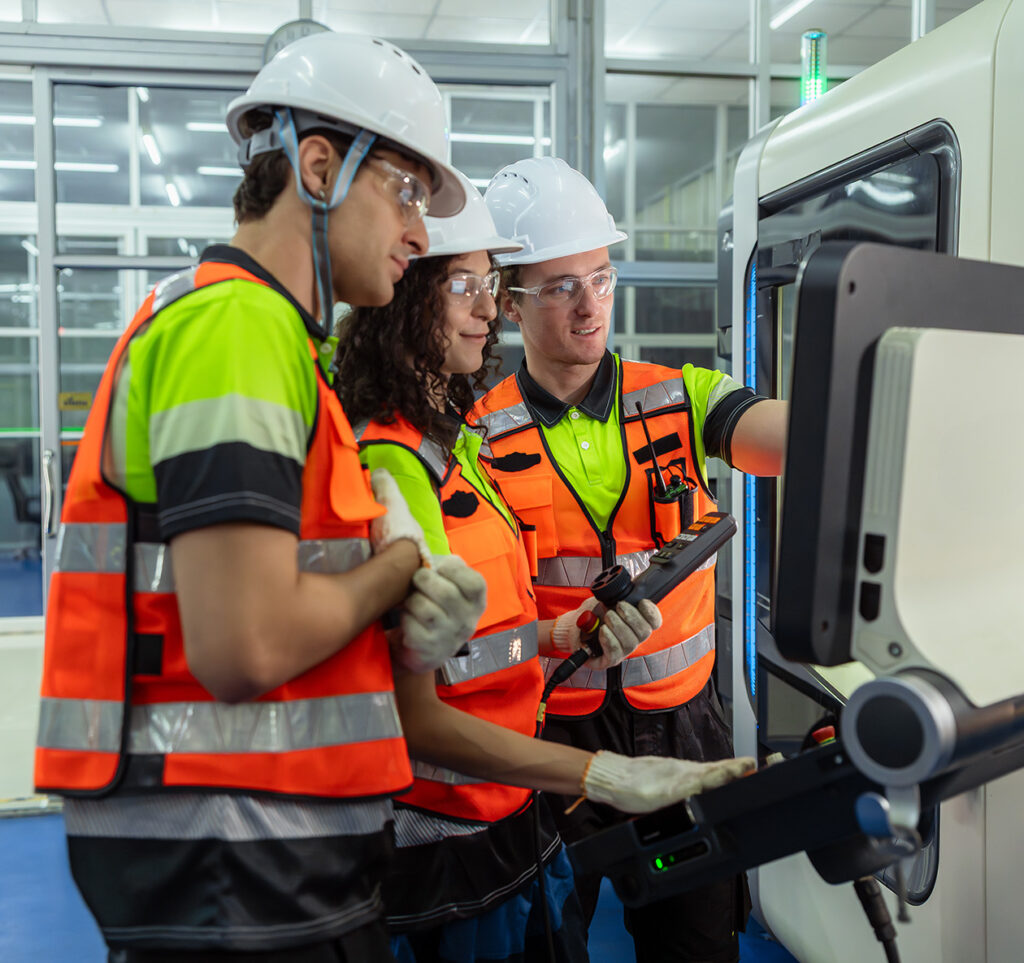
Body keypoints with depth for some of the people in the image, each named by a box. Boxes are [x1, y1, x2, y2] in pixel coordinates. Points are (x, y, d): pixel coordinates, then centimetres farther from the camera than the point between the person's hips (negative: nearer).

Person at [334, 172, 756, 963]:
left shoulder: (453, 447, 8)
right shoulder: (386, 470, -21)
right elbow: (416, 720, -23)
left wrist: (565, 633, -2)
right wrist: (608, 777, -25)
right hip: (441, 855, -8)